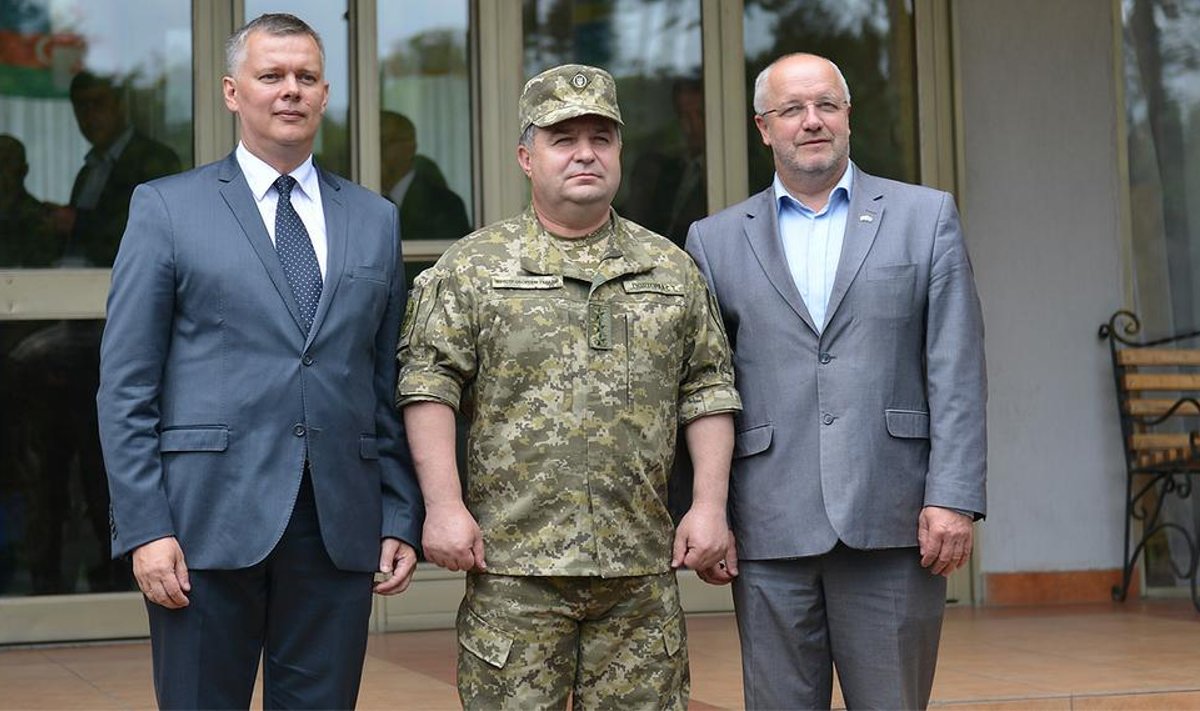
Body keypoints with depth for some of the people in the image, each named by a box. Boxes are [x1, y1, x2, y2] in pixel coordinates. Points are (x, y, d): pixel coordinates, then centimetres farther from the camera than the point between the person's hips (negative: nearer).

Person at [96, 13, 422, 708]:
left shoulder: (376, 219, 13)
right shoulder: (166, 208, 4)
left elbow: (391, 385, 13)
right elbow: (126, 386, 0)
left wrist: (401, 519, 5)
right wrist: (145, 528, -8)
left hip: (341, 528, 3)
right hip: (208, 522, -2)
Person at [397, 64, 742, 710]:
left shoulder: (672, 269, 13)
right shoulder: (472, 268, 4)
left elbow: (707, 391, 12)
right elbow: (429, 385, -2)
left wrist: (710, 505, 3)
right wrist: (444, 506, -11)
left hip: (641, 563, 3)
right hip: (513, 561, -2)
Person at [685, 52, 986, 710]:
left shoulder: (926, 217, 9)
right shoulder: (716, 241, 11)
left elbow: (957, 371, 2)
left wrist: (954, 499, -7)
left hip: (893, 525, -1)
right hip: (770, 532, 1)